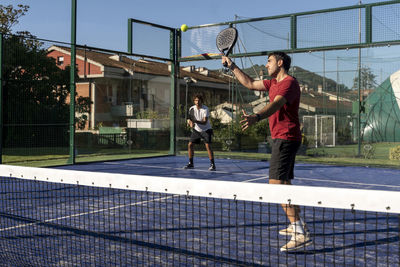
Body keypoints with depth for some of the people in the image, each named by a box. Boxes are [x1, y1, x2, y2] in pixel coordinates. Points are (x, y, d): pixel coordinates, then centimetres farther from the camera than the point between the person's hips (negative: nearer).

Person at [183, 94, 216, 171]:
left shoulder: (205, 109, -20)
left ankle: (212, 165, -10)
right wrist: (190, 122, -27)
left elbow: (205, 122, -26)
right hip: (196, 130, 4)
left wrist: (195, 121, -41)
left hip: (206, 130, -4)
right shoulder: (192, 109, -7)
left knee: (208, 146, -17)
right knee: (190, 145, -3)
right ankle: (191, 163, 10)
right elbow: (189, 119, -3)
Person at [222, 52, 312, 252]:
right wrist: (232, 66, 27)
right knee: (284, 183, 19)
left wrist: (256, 117, -48)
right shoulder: (274, 83, 18)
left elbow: (276, 104, -32)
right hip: (281, 139, 11)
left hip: (285, 139, -11)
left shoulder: (289, 82, -14)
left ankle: (301, 234, -21)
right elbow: (250, 84, 27)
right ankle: (296, 225, 32)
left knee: (276, 183, -19)